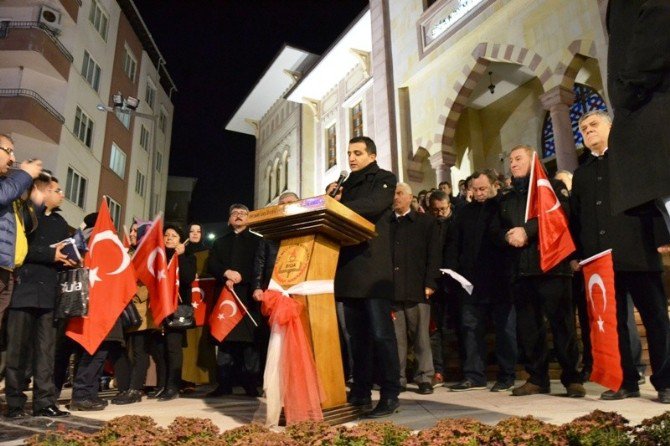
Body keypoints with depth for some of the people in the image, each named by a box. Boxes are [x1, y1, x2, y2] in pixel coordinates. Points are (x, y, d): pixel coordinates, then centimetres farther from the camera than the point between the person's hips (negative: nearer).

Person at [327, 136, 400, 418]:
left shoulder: (384, 179, 5)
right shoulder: (347, 185, 25)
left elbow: (373, 205, -16)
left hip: (373, 266, -7)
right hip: (349, 267, 7)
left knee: (380, 333, -7)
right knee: (357, 334, 10)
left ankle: (390, 395, -1)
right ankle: (360, 391, 17)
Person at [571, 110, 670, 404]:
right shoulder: (581, 173, 21)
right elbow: (575, 217, 16)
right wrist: (576, 254, 7)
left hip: (637, 253, -4)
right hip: (598, 258, 4)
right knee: (613, 322, 5)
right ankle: (626, 382, 12)